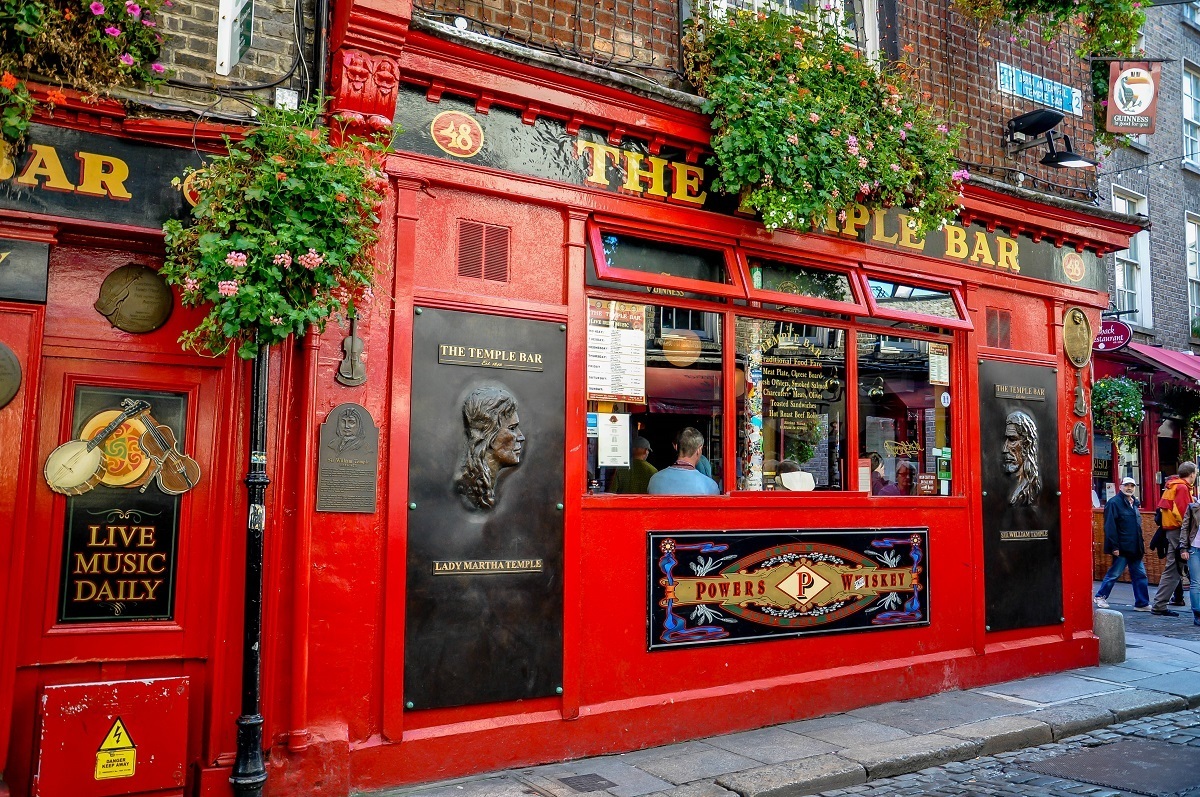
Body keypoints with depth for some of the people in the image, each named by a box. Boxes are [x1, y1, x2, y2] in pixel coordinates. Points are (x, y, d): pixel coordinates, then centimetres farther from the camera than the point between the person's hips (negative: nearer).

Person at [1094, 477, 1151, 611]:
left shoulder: (1134, 503, 15)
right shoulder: (1114, 503, -11)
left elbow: (1138, 526, 23)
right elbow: (1110, 527, -16)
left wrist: (1140, 545, 17)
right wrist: (1114, 547, -20)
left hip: (1135, 548, 8)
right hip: (1122, 548, -8)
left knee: (1140, 575, 7)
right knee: (1114, 574, 0)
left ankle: (1142, 603, 12)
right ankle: (1100, 597, 14)